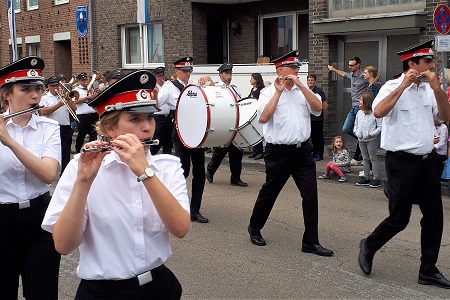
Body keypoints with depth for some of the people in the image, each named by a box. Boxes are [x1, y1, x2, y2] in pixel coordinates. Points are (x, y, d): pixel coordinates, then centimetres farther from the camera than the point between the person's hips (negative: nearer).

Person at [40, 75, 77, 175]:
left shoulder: (64, 97, 16)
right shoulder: (45, 98, 5)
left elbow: (74, 108, 8)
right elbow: (43, 112, -11)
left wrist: (67, 99, -5)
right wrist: (59, 105, -13)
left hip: (65, 129, 3)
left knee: (65, 152, 4)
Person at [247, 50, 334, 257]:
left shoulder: (303, 91, 11)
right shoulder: (269, 92, -3)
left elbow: (318, 108, -6)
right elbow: (263, 118, -17)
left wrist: (300, 85, -10)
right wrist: (278, 92, -15)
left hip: (303, 150, 4)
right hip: (279, 152, -4)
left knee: (310, 194, -1)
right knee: (269, 193, 11)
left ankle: (310, 242, 7)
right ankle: (254, 228, 34)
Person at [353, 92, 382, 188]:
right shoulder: (359, 113, 8)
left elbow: (380, 127, -11)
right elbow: (356, 124, 19)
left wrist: (371, 134, -20)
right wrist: (355, 131, 1)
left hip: (371, 140, -6)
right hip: (361, 139, 6)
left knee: (373, 158, -1)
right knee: (365, 159, 14)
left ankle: (376, 179, 4)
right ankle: (366, 178, 22)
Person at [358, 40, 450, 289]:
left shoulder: (429, 90, 10)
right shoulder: (393, 87, -10)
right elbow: (378, 112, -28)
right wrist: (403, 85, -24)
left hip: (427, 160, 7)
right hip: (402, 161, -7)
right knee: (399, 218, -1)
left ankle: (428, 271, 20)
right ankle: (369, 246, 26)